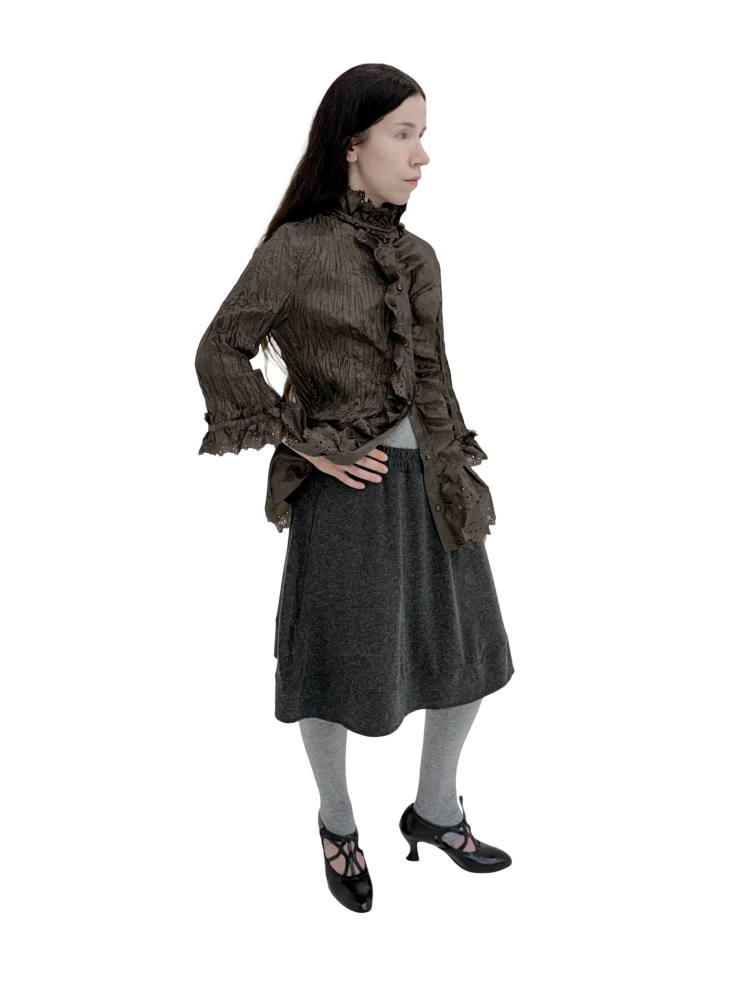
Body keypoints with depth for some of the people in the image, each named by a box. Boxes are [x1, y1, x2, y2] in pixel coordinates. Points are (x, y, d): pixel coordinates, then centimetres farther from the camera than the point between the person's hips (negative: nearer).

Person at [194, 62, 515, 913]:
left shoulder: (419, 257, 7)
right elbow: (216, 355, -9)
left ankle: (433, 812, 36)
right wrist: (305, 444, -13)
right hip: (347, 487, -6)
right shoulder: (295, 250, -11)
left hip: (430, 482, 7)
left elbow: (435, 383, 13)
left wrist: (462, 483, 11)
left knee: (467, 654, 14)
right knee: (335, 668, 9)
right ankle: (337, 821, 36)